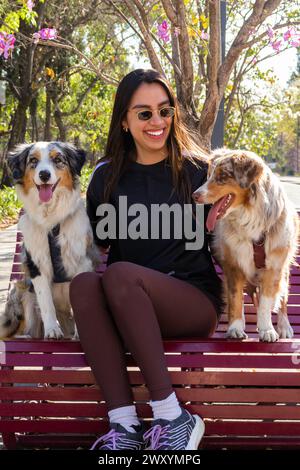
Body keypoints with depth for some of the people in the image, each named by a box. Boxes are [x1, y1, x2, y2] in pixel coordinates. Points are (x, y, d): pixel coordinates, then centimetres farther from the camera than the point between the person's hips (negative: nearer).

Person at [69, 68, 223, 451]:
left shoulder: (197, 169, 4)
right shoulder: (107, 175, 10)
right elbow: (97, 242, 19)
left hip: (195, 301, -3)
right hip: (130, 308, 3)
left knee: (120, 274, -32)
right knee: (83, 283, -30)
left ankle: (172, 416, -33)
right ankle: (124, 424, -37)